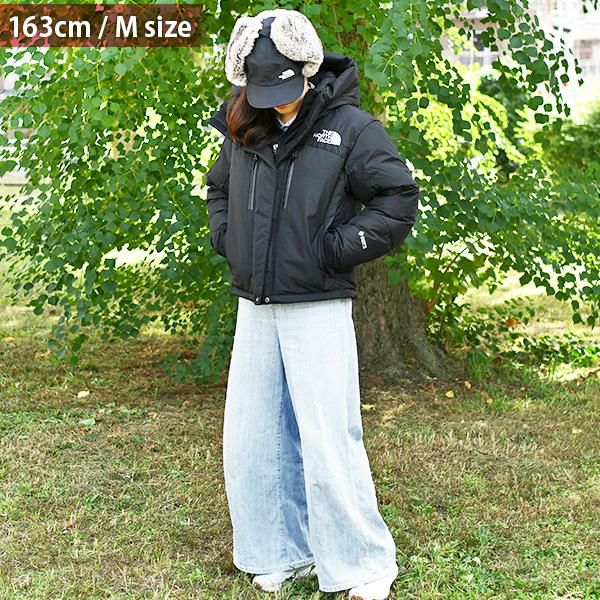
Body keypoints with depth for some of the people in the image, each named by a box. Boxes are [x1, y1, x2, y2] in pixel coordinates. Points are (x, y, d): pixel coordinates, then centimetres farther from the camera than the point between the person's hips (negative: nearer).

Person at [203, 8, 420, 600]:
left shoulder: (349, 127, -8)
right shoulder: (243, 129, 8)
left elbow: (399, 198, -8)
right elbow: (217, 188, 25)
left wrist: (336, 248, -13)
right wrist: (227, 239, 8)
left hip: (318, 308, -6)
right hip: (255, 307, 6)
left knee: (328, 443, -5)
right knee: (249, 442, 11)